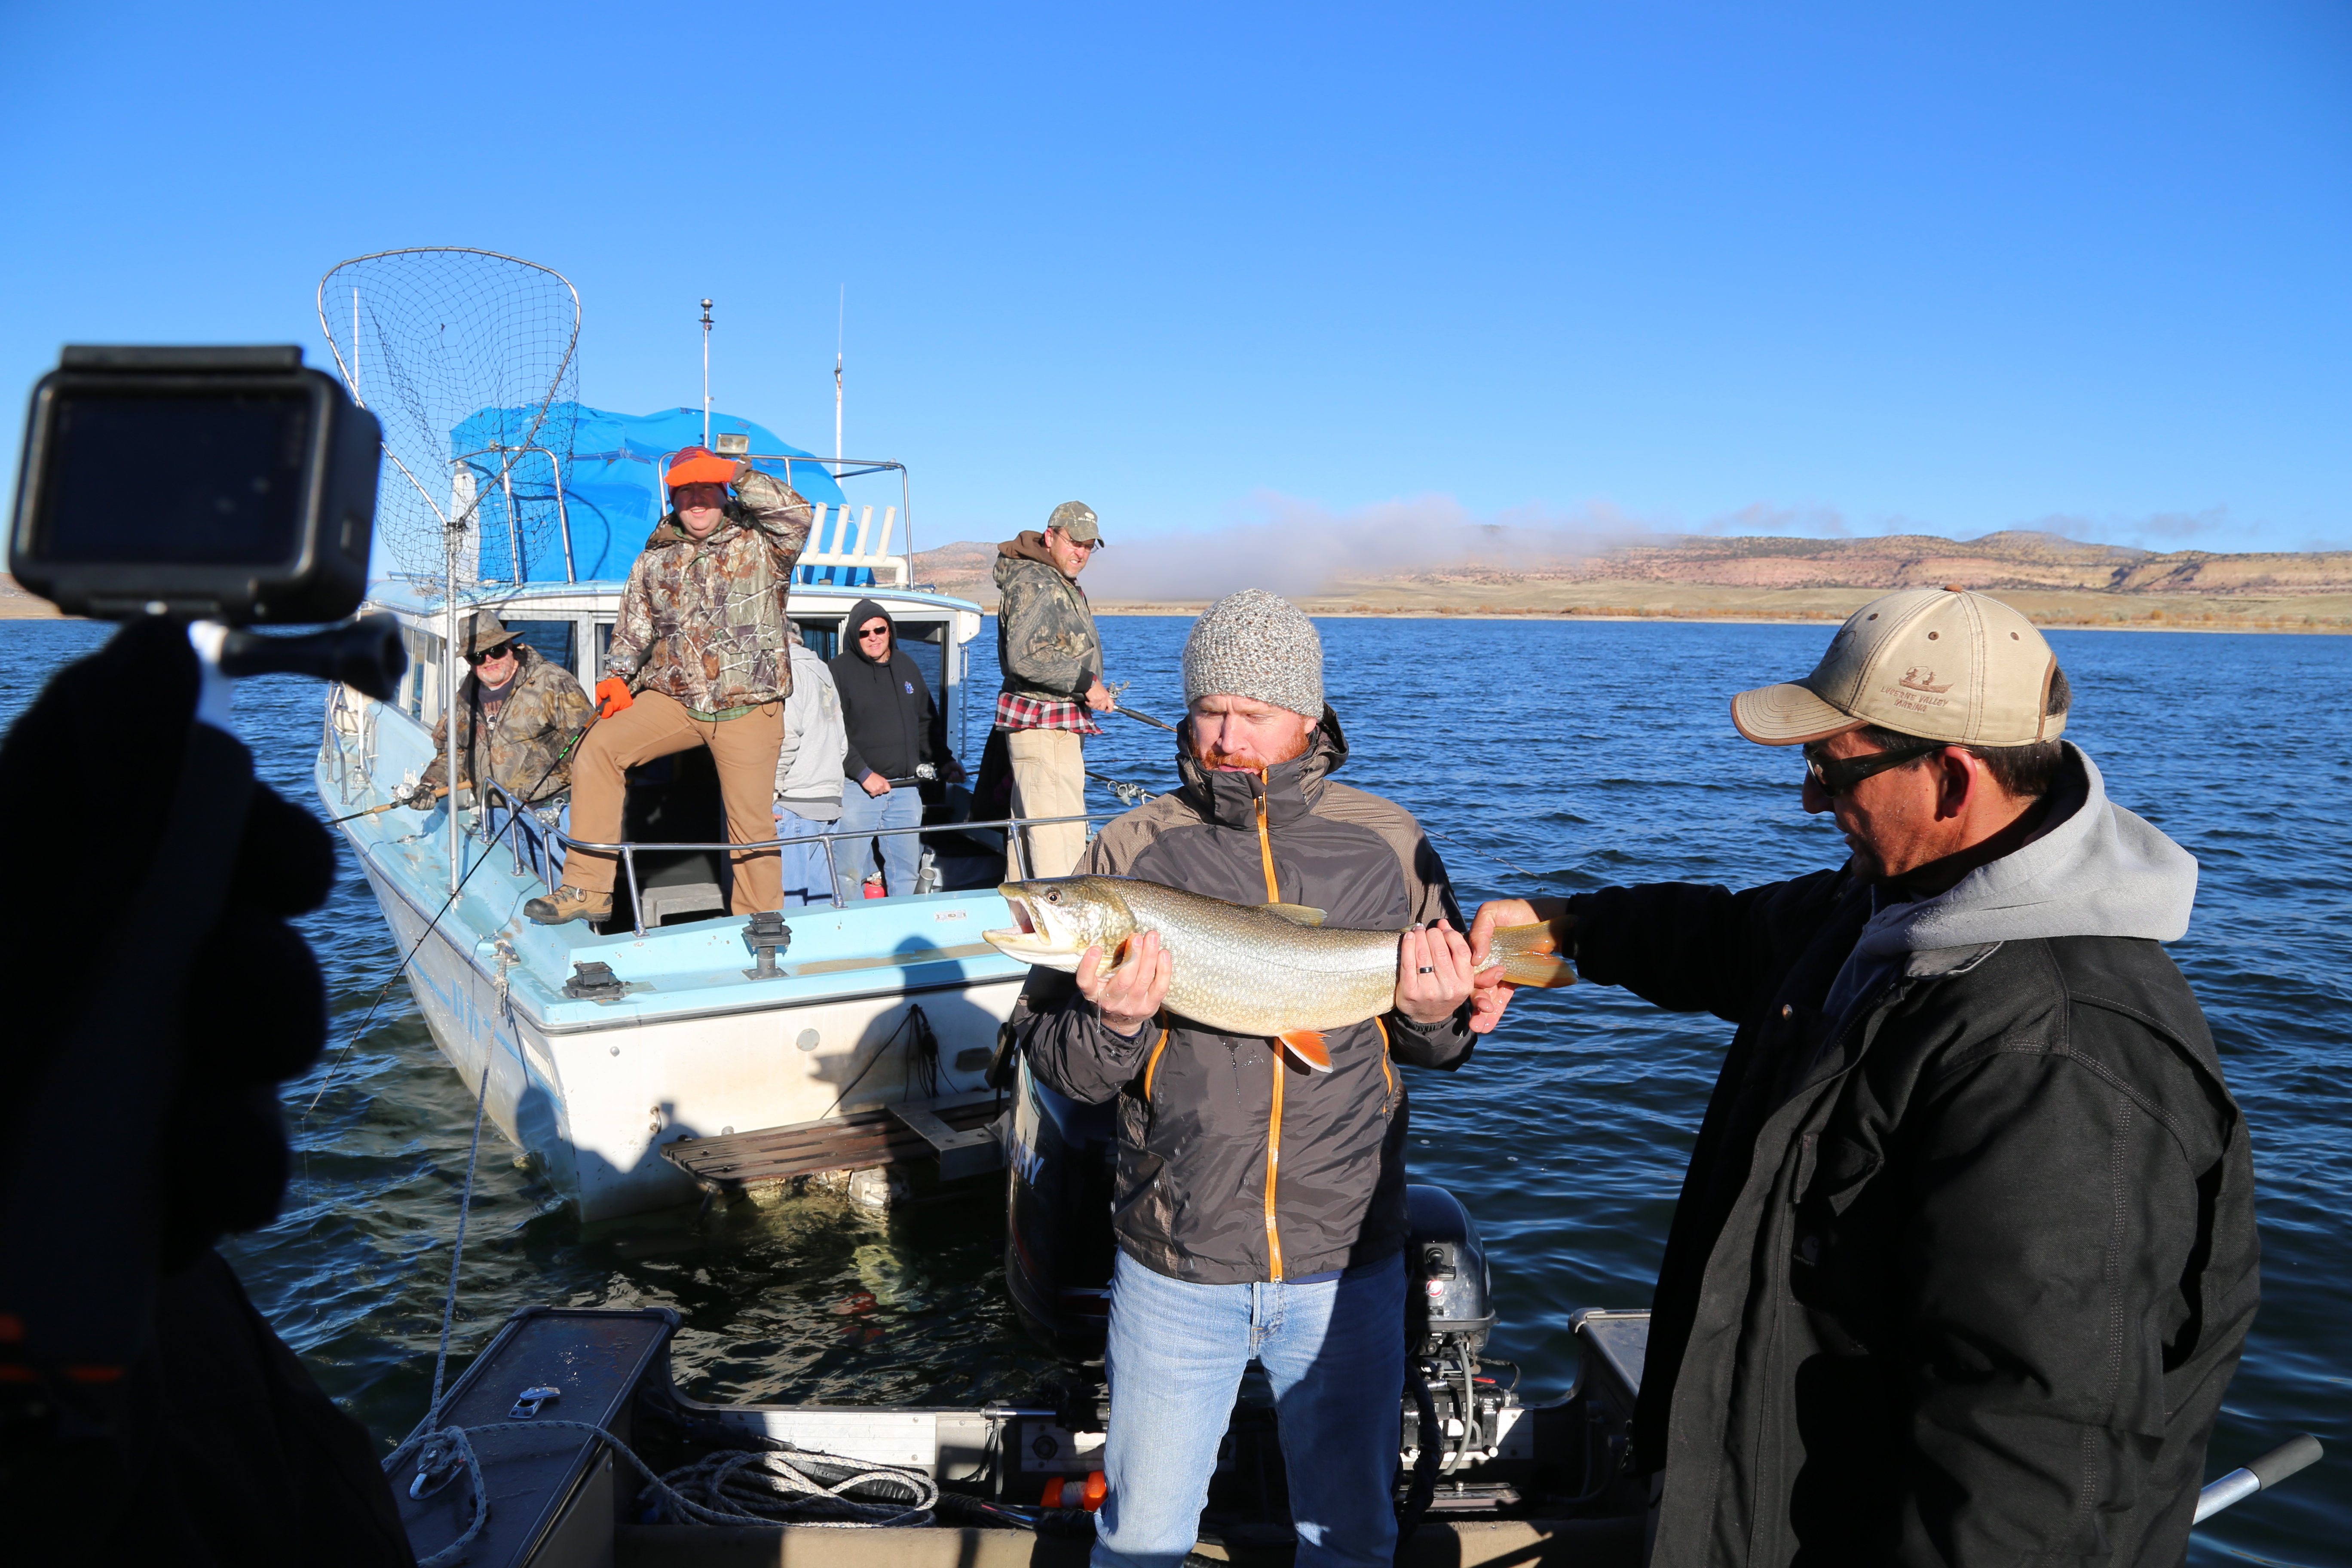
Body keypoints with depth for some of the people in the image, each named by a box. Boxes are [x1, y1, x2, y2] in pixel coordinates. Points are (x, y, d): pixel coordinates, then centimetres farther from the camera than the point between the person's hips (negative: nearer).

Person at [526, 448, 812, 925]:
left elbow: (796, 513, -18)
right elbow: (635, 627, 18)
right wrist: (617, 677, 2)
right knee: (598, 748, -17)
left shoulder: (759, 545, 2)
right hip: (673, 699, 4)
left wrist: (738, 473, -18)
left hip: (749, 709, -3)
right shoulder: (655, 559, 14)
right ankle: (588, 890, -11)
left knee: (752, 824, 1)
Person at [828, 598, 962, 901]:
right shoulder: (839, 670, -3)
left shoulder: (906, 666, 14)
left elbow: (927, 722, 23)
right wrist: (863, 774, -15)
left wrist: (944, 761, 11)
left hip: (905, 789, 5)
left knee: (906, 871, 8)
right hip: (856, 790, -5)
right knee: (849, 873, -5)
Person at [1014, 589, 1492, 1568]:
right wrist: (1114, 1027, -24)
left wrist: (1435, 1017, -14)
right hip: (1175, 1268, 0)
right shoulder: (1131, 850, -5)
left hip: (1347, 1265, 1)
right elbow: (1050, 1059, -3)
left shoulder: (1390, 845, -1)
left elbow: (1446, 1044, 8)